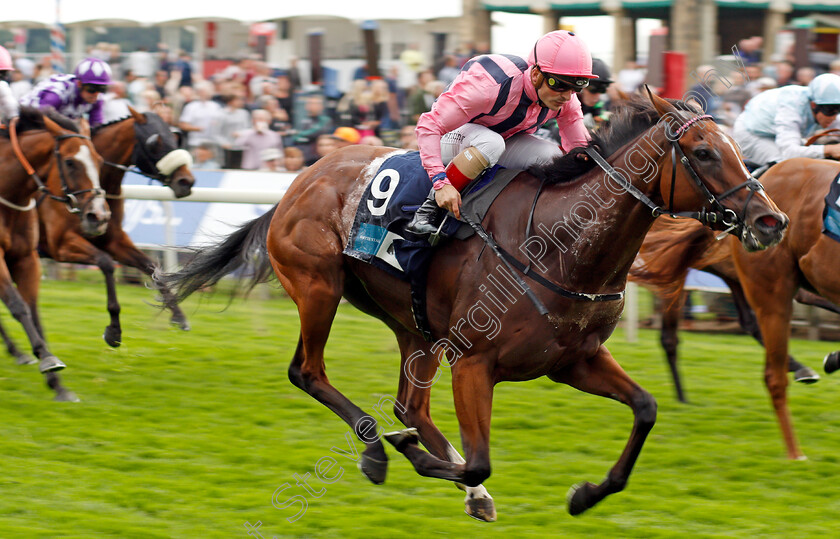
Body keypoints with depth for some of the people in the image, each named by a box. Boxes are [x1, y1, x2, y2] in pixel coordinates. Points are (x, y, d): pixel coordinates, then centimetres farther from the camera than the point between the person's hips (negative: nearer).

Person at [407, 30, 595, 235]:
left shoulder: (565, 99, -18)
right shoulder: (490, 86, -39)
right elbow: (428, 126, -37)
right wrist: (441, 183, -45)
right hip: (453, 136, -6)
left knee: (554, 157, -21)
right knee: (491, 143, -40)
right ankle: (430, 207, -26)